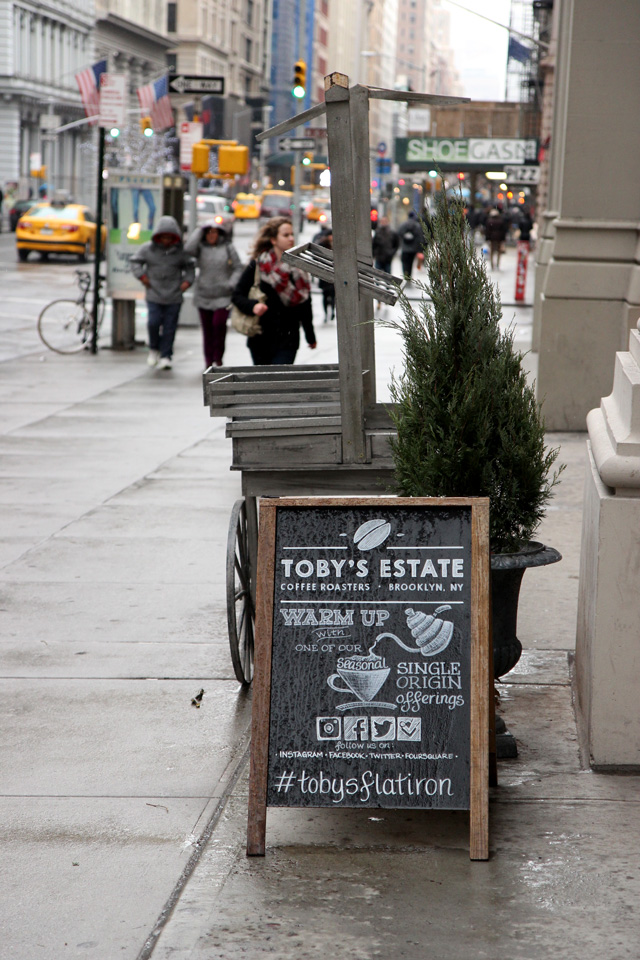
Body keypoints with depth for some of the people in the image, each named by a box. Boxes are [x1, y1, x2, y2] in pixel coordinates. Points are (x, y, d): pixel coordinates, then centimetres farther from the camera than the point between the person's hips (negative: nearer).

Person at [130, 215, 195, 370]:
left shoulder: (180, 251, 4)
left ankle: (165, 356, 5)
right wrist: (142, 276, 0)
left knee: (170, 326, -1)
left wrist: (187, 280, 2)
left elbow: (189, 266, 17)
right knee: (154, 322, -12)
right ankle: (154, 349, 14)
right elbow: (135, 261, 12)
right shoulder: (148, 248, 2)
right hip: (154, 295, 0)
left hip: (174, 297, 0)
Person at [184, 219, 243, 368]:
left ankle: (218, 359, -5)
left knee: (219, 323, -18)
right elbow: (188, 249, -15)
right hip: (204, 296, 2)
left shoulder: (228, 248, 4)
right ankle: (209, 361, 16)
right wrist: (199, 230, -8)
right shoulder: (201, 248, 6)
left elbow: (238, 268, 5)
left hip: (223, 296, -2)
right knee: (207, 329, 5)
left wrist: (231, 284, -10)